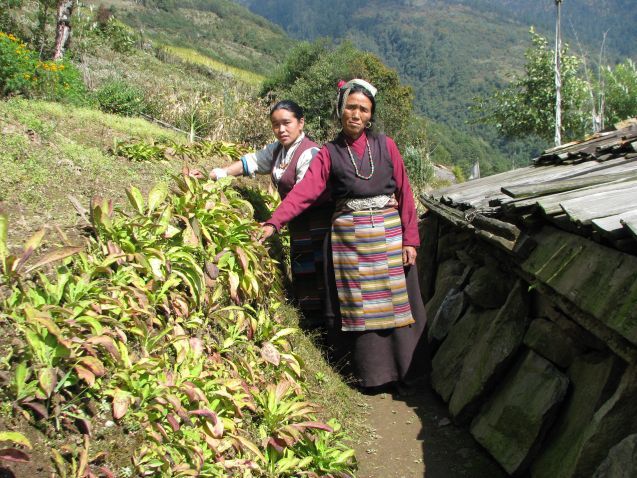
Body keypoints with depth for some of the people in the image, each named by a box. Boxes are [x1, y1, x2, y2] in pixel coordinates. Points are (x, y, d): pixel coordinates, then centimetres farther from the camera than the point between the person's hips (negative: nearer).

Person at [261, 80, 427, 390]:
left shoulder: (385, 146, 5)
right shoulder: (329, 153, 4)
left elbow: (404, 192, 4)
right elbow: (304, 191, -9)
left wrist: (410, 238, -3)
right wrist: (274, 223, -23)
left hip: (389, 235, 1)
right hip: (349, 238, 0)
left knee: (395, 303, 5)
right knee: (359, 307, 2)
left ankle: (404, 370, 18)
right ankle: (371, 373, 14)